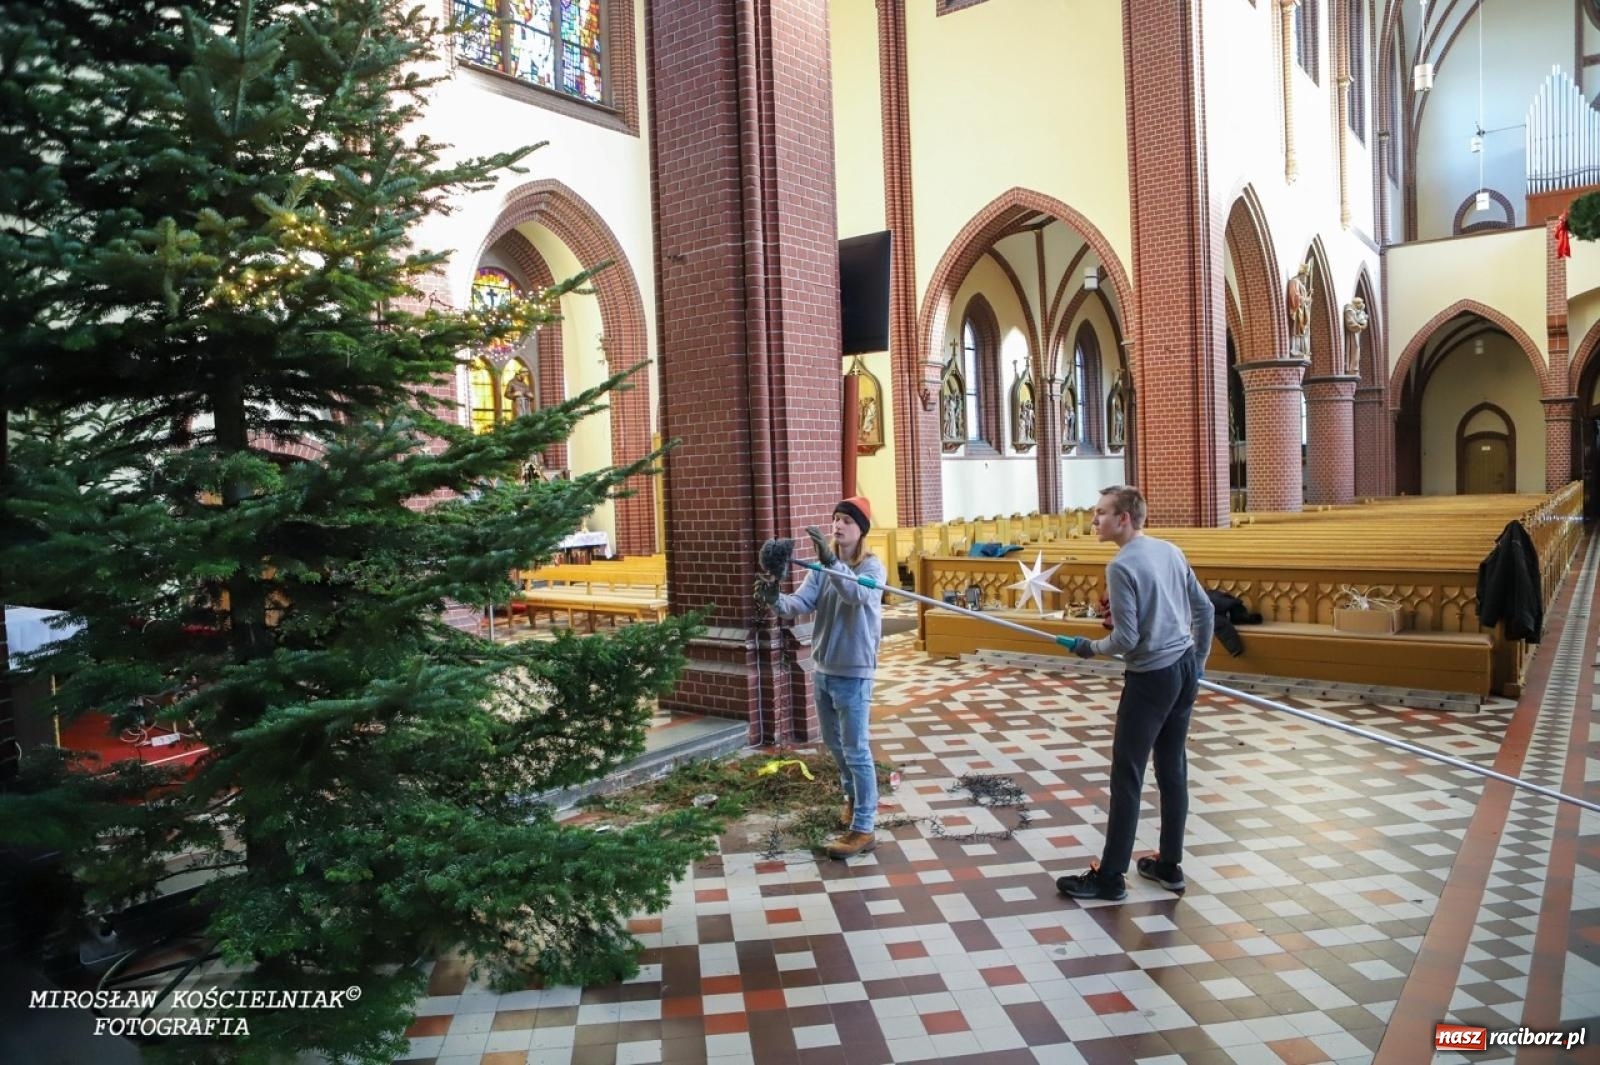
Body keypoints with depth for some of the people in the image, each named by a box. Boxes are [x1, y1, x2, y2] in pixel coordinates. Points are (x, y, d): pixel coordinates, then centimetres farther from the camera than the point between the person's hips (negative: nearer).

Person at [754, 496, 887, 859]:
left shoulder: (872, 567, -13)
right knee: (834, 744, 22)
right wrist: (776, 600, -30)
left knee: (856, 751, -4)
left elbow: (858, 594, -35)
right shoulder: (822, 568, 6)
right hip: (823, 669, 7)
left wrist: (832, 562, -49)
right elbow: (802, 602, -9)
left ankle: (863, 829, 3)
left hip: (853, 673, -7)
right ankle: (853, 797, 44)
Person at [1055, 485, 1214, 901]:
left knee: (1127, 776, -1)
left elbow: (1126, 639, -18)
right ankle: (1170, 866, 23)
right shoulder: (1171, 552, 7)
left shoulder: (1122, 566, -17)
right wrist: (1198, 661, 22)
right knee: (1173, 769, 14)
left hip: (1152, 677, -8)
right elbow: (1204, 608, 13)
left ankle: (1110, 877, 6)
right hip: (1186, 669, 8)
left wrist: (1090, 648, 0)